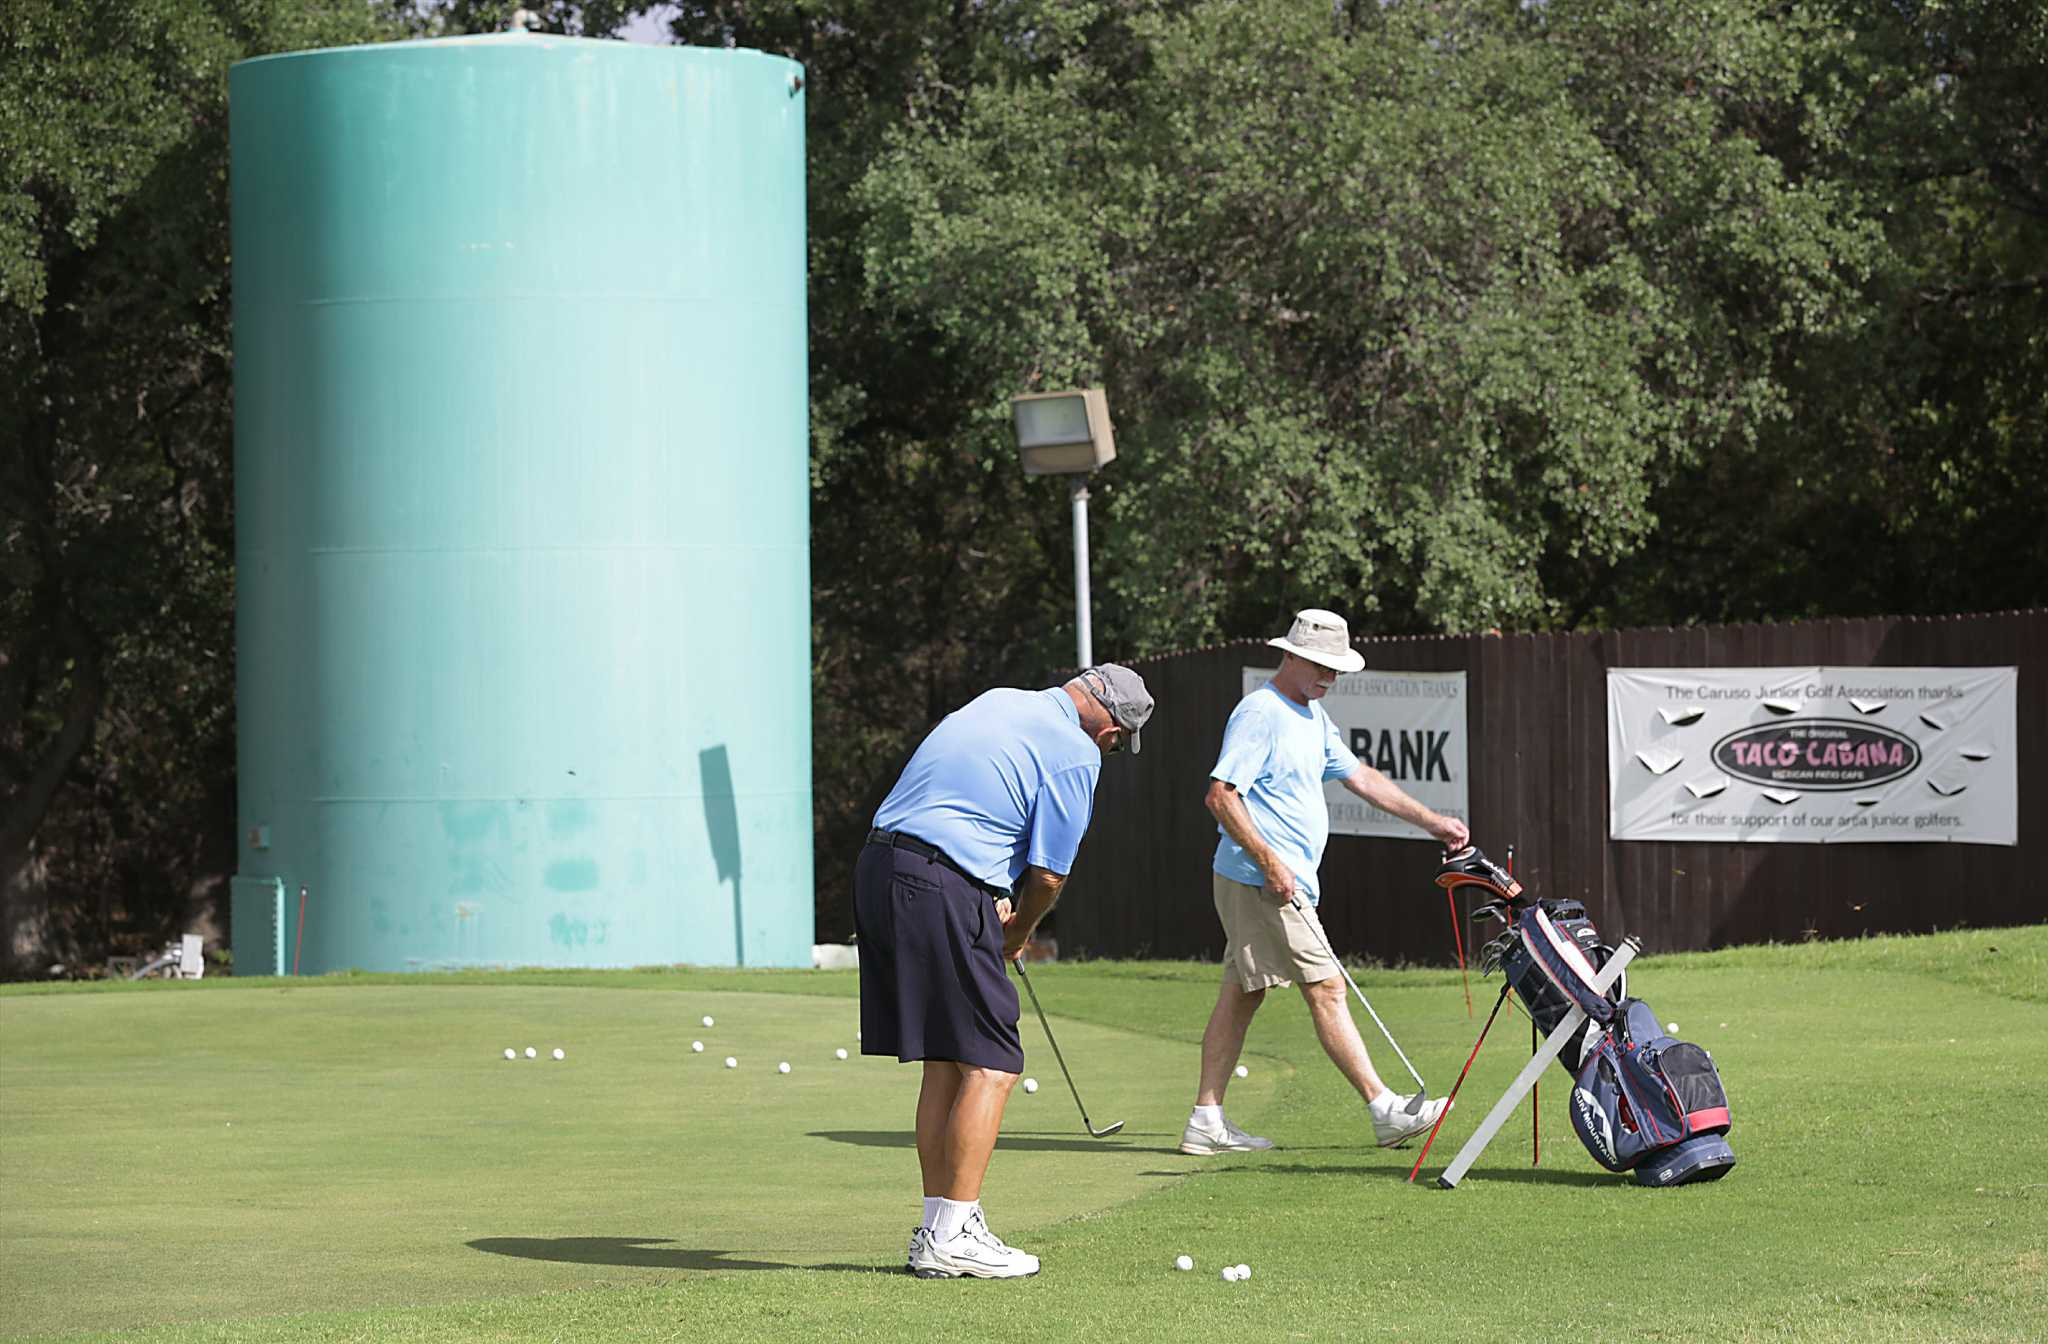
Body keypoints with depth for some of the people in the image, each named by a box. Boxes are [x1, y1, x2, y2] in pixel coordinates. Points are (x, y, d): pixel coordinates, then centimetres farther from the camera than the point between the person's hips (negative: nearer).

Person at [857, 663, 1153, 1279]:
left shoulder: (996, 701, 19)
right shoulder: (1076, 755, -5)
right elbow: (1049, 874, -4)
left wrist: (998, 905, 20)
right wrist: (1018, 934, 16)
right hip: (943, 891, -9)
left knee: (946, 1062, 14)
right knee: (992, 1064, -3)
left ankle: (938, 1229, 16)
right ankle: (952, 1237, -6)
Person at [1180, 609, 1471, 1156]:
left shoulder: (1313, 717, 18)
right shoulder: (1260, 713, -13)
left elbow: (1361, 776, 26)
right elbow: (1221, 795, -19)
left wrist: (1431, 821, 22)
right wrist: (1270, 862, -22)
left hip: (1280, 881, 10)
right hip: (1261, 882, -10)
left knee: (1241, 994, 9)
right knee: (1326, 988, -10)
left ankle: (1206, 1122, 10)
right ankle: (1386, 1111, -10)